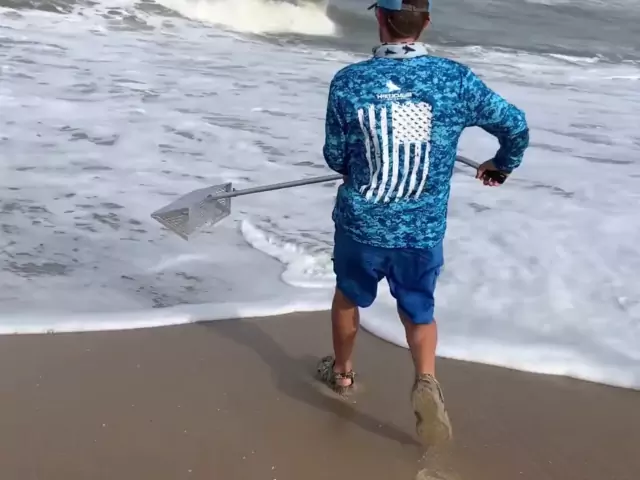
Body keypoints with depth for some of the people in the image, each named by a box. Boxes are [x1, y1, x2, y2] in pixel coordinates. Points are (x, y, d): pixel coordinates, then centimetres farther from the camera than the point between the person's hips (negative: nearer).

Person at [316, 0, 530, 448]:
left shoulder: (349, 81, -13)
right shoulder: (456, 79, -10)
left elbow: (335, 157, -1)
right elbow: (515, 124, 2)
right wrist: (502, 164, 23)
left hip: (361, 223, 0)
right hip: (423, 230, 0)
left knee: (349, 295, 26)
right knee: (419, 309, 21)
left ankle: (342, 371, 46)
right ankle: (426, 379, -3)